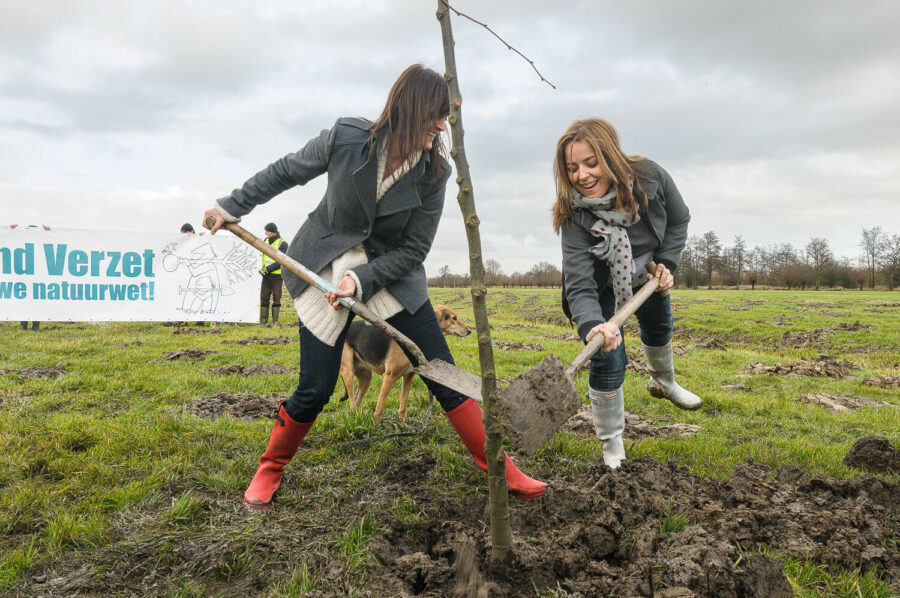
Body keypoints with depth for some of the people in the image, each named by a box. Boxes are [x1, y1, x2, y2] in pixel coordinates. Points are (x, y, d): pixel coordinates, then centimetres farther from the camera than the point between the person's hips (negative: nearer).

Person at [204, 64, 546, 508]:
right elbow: (285, 173, 1)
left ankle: (502, 471, 11)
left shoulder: (434, 172, -13)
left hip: (391, 274, 2)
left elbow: (413, 249, -8)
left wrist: (362, 281, -20)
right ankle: (269, 470, 26)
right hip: (324, 270, -1)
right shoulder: (346, 138, -17)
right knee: (314, 390, -2)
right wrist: (231, 206, 6)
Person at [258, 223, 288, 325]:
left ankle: (275, 322, 11)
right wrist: (262, 268, 12)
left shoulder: (282, 244, -9)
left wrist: (267, 269, -18)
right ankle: (262, 322, 6)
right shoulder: (266, 240, 10)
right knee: (263, 297, 2)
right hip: (266, 276, 5)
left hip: (277, 277, -5)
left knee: (276, 298, 2)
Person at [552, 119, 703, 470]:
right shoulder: (574, 216, -38)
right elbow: (579, 286, -43)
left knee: (659, 328, 27)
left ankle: (663, 382, 62)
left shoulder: (650, 177, -30)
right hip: (603, 286, -4)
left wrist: (666, 263, -18)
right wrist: (591, 326, -61)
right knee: (607, 360, -13)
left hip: (646, 275, 4)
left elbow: (678, 220, -8)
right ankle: (612, 447, 9)